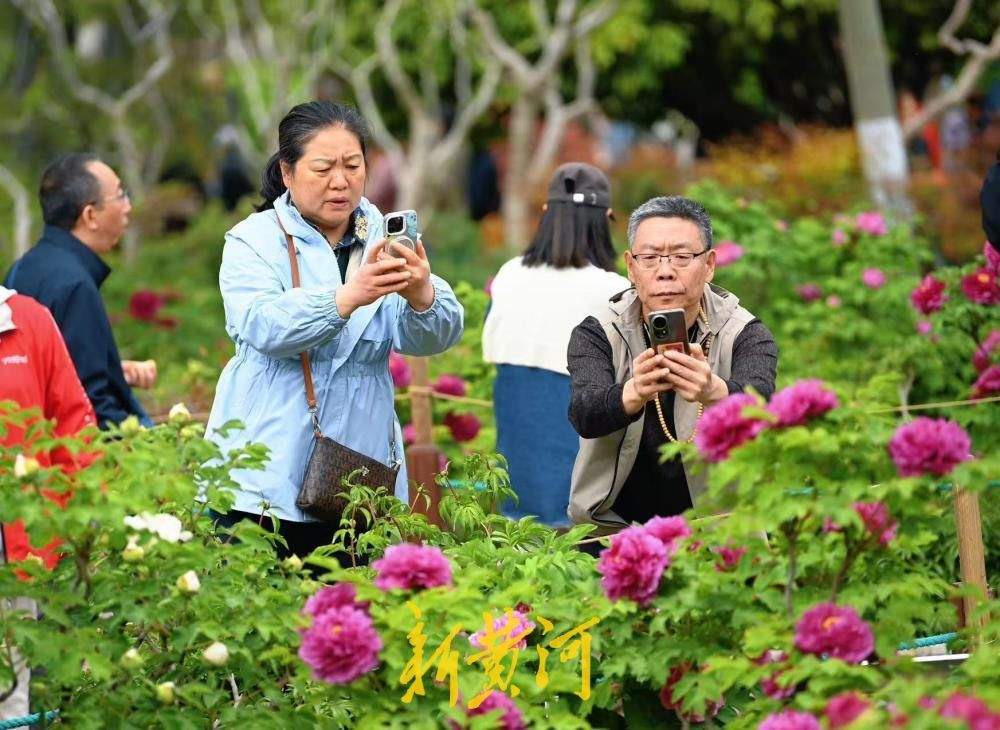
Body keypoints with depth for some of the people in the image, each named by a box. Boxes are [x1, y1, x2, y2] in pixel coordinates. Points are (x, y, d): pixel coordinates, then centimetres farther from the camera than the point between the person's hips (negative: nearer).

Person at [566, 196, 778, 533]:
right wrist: (633, 393, -43)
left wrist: (714, 392, -47)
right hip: (612, 526, 0)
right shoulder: (596, 335, -3)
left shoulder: (745, 336, -4)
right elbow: (585, 414, -21)